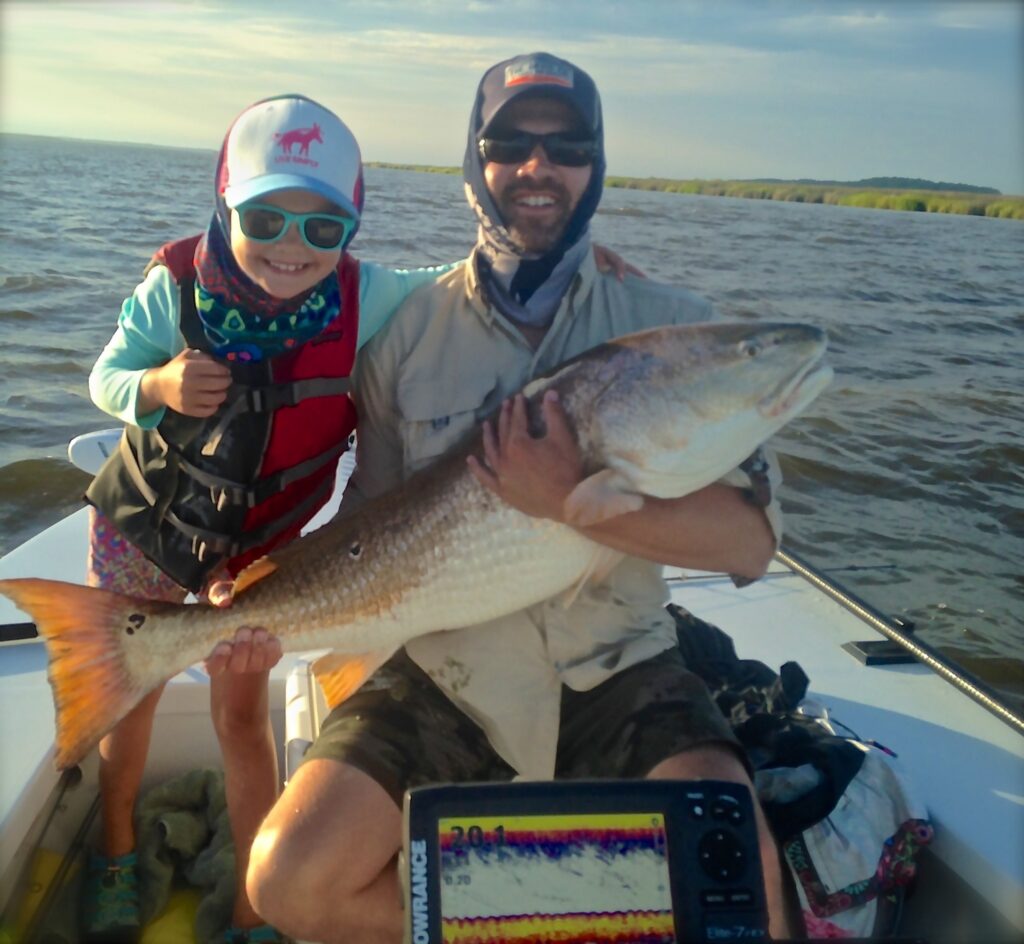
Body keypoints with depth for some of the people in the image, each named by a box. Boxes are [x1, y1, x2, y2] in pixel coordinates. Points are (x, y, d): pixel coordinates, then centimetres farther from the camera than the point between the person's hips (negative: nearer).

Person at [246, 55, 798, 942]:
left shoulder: (670, 325, -2)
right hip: (443, 670, 2)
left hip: (616, 669, -1)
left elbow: (750, 539, -11)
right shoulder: (410, 328, 2)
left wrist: (571, 499, -24)